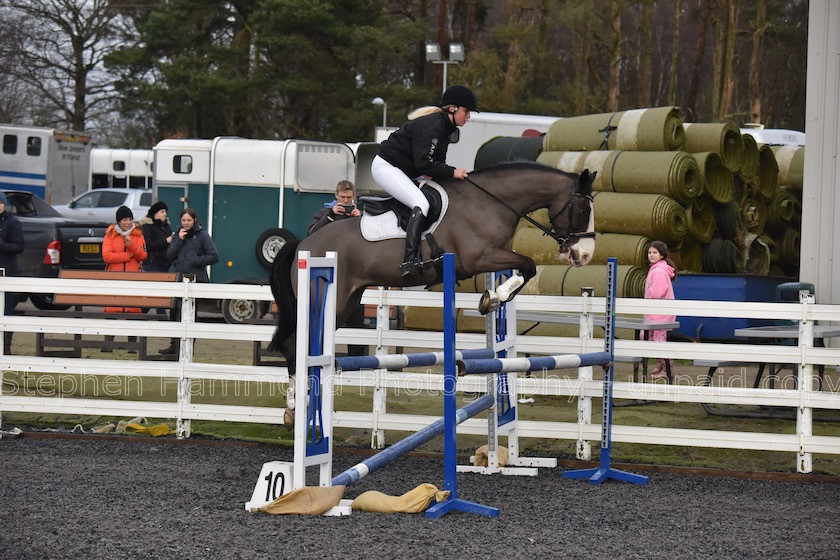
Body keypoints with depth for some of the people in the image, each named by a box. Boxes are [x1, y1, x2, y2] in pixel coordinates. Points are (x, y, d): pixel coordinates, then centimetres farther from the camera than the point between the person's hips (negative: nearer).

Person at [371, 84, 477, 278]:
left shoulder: (444, 126, 10)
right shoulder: (431, 125, -23)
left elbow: (437, 162, 12)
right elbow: (423, 164, -28)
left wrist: (457, 175, -4)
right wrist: (452, 172, -20)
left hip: (403, 171, 11)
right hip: (386, 166, -11)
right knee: (421, 204, -26)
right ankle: (410, 261, -35)